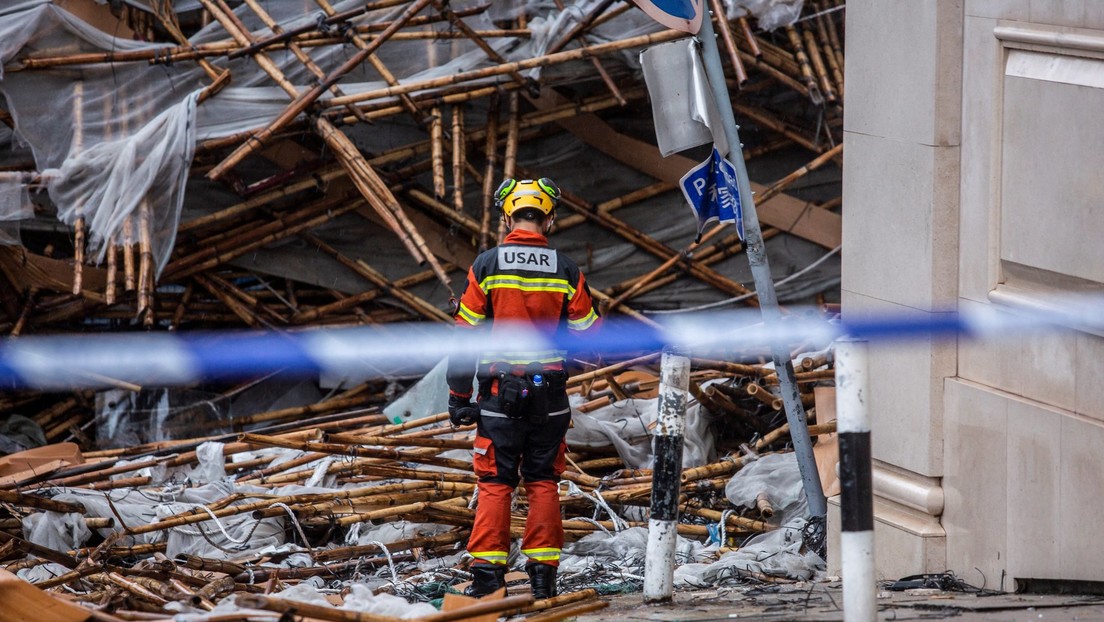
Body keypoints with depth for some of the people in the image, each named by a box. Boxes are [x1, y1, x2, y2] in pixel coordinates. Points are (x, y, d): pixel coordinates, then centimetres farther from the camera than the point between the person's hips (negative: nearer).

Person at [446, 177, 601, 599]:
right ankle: (542, 574, 7)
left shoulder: (486, 266, -5)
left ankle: (487, 574, -1)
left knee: (494, 483, 3)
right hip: (550, 394, 1)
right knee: (543, 482, 9)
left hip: (500, 393, -1)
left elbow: (465, 335, -3)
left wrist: (459, 396, 2)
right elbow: (589, 335, 5)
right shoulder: (566, 271, -1)